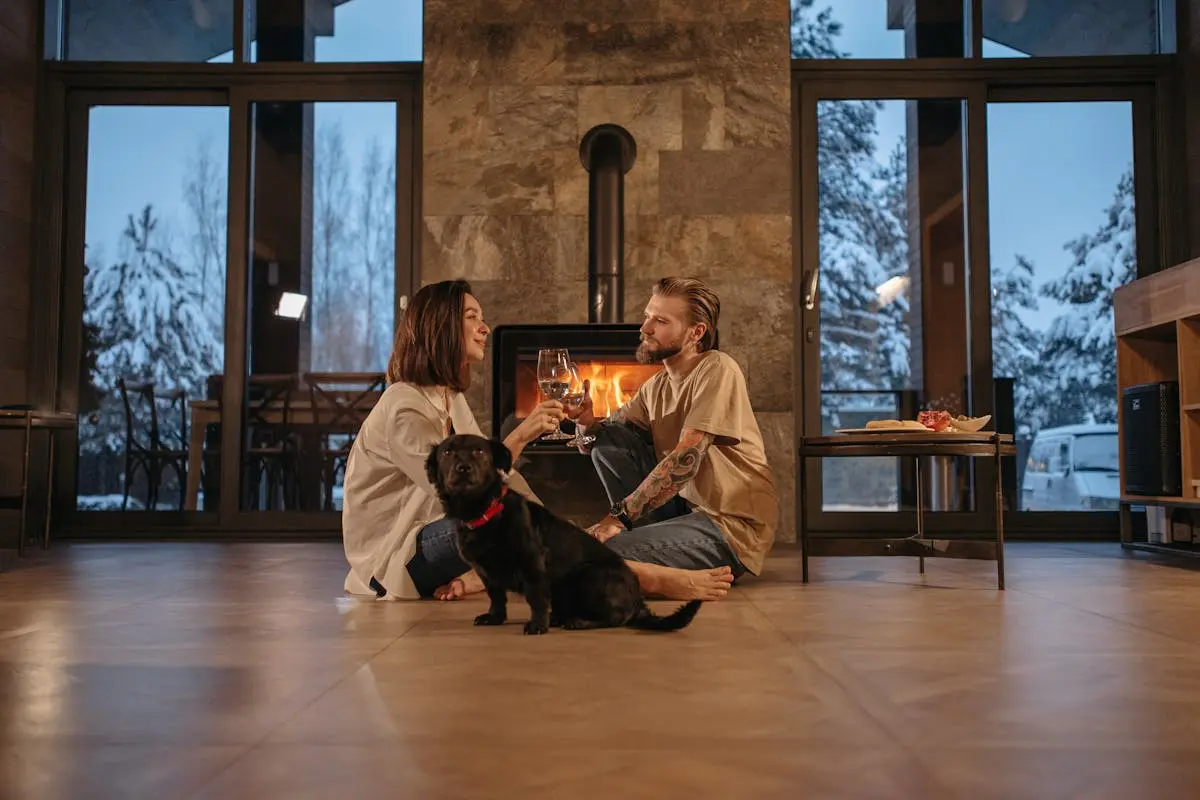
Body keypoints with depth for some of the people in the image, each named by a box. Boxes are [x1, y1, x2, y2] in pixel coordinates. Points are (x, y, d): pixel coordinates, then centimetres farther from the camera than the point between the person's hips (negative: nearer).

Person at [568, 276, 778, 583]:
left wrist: (618, 515, -21)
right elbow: (605, 441, 13)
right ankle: (655, 536, 2)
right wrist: (589, 423, -11)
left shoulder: (717, 370, -13)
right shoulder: (655, 387, 10)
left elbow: (685, 459, -22)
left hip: (733, 526, -8)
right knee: (609, 440, -1)